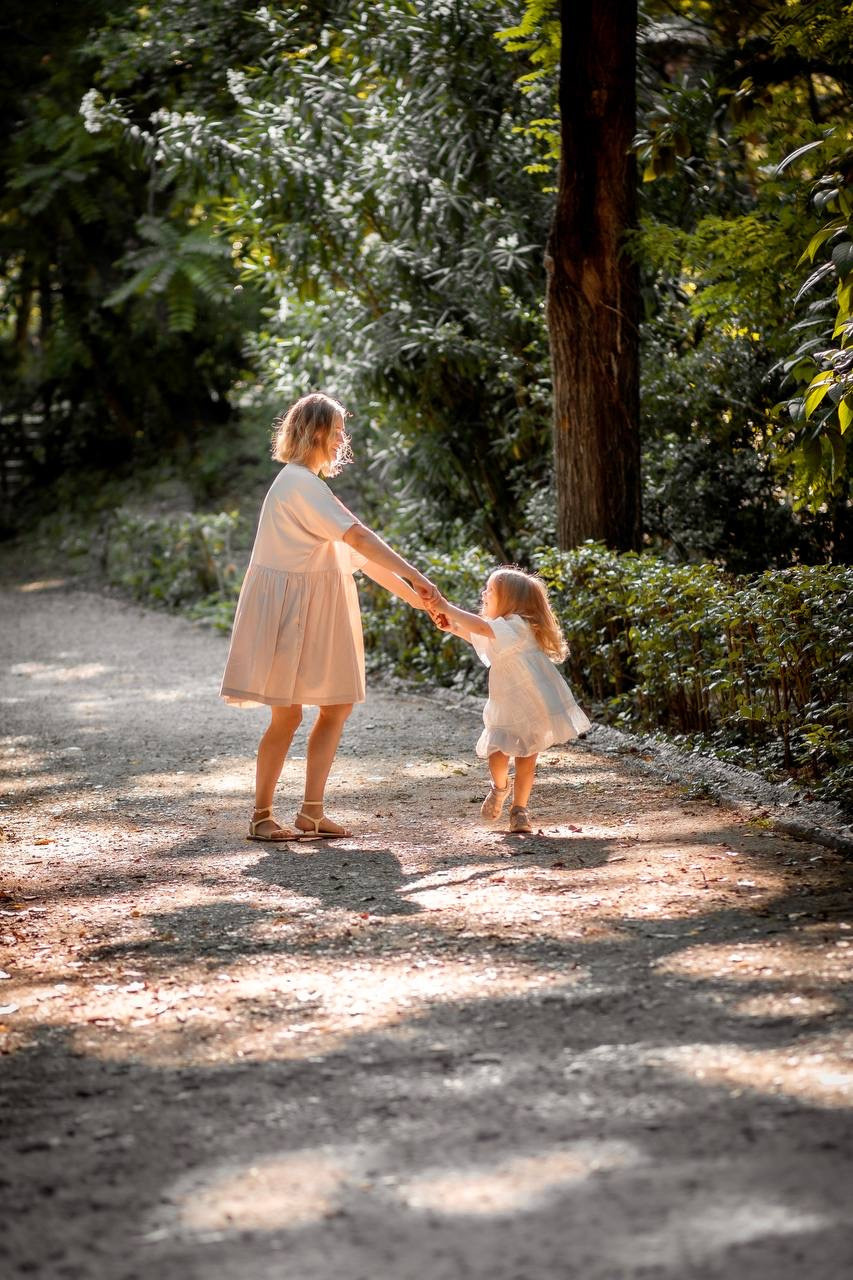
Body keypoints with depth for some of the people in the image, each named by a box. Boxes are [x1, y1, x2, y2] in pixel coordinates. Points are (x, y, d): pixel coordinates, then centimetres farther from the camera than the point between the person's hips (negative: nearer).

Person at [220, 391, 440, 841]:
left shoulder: (309, 484, 16)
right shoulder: (300, 483, -16)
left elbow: (353, 549, 14)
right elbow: (358, 538, -23)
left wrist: (408, 593, 10)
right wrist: (416, 577, -24)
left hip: (314, 613, 10)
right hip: (288, 610, -10)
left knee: (337, 706, 7)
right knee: (287, 714, -5)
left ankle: (311, 812, 9)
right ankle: (261, 816, 5)